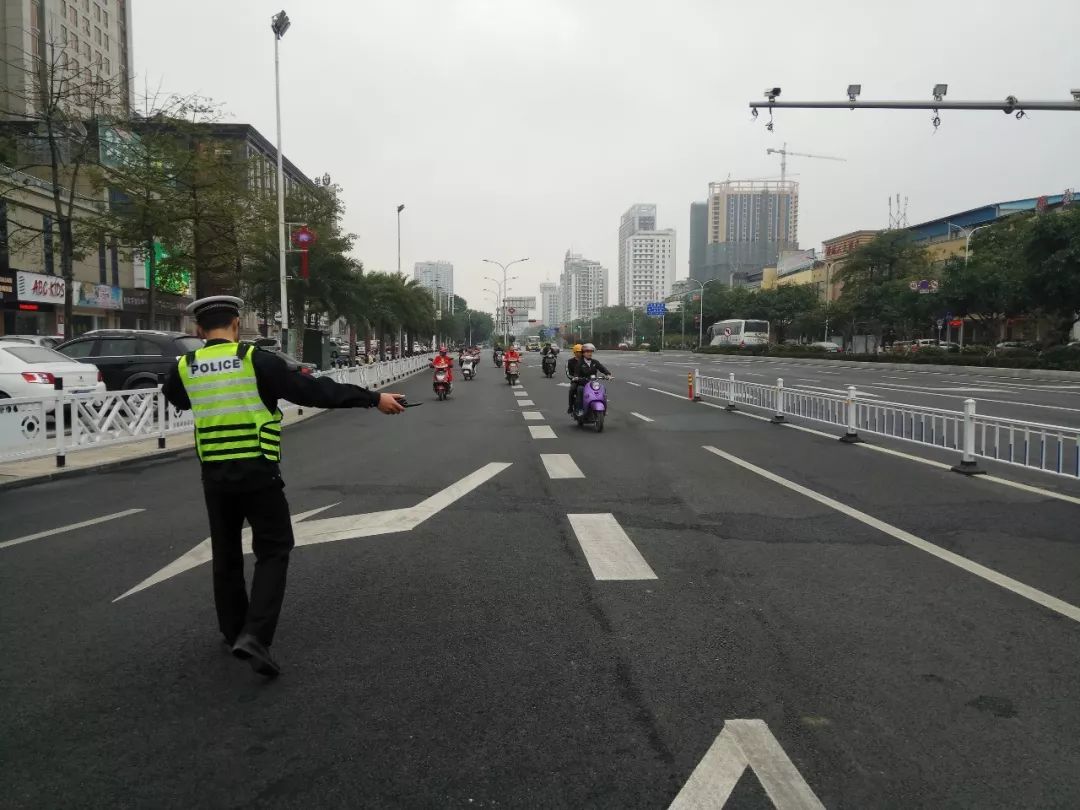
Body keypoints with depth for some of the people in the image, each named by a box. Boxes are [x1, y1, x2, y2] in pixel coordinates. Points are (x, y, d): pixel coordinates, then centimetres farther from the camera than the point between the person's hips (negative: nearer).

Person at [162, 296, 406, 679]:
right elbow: (314, 390, -12)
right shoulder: (256, 360, -11)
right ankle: (255, 635, -9)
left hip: (214, 476, 4)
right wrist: (373, 398, -8)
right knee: (272, 551, 5)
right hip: (257, 473, -4)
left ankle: (234, 631, 31)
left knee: (226, 554, 19)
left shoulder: (185, 367, 2)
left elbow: (173, 396, 25)